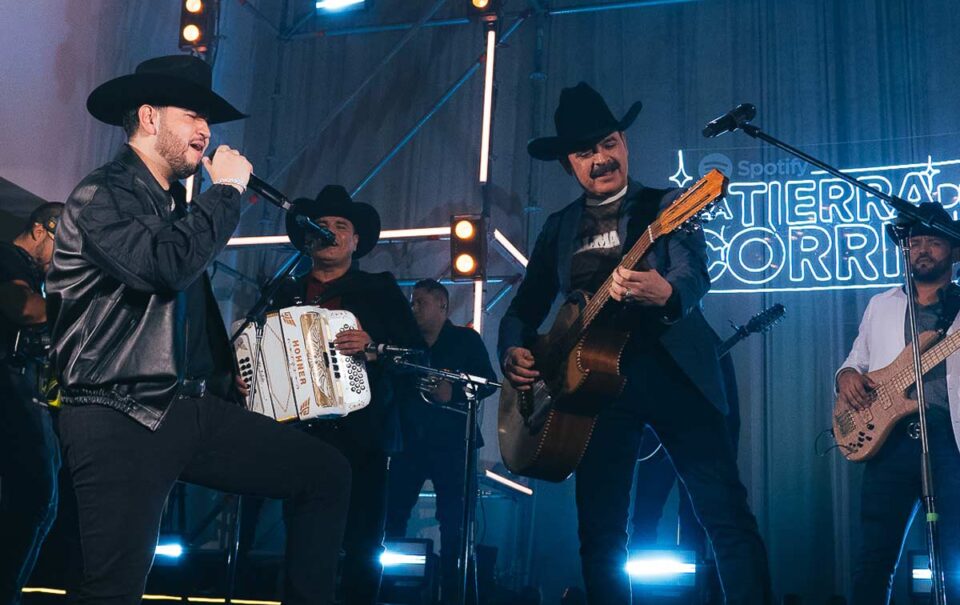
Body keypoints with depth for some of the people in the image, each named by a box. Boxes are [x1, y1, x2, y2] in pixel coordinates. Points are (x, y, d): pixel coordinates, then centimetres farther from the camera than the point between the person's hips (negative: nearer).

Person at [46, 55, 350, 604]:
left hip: (193, 410, 8)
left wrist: (228, 374, 22)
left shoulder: (176, 205, 18)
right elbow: (166, 267, -27)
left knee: (327, 473, 1)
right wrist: (228, 188, -14)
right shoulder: (100, 196, -8)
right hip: (121, 421, -8)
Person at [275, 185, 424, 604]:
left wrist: (374, 348, -15)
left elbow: (417, 353, 2)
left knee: (363, 548, -2)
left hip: (362, 437, -1)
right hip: (299, 434, 1)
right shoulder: (284, 295, 16)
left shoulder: (380, 290, 11)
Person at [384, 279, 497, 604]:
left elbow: (489, 382, -2)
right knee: (393, 515, -1)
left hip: (450, 441, -4)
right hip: (410, 439, 4)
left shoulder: (466, 339, 6)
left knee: (452, 521, -4)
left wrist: (454, 393, -15)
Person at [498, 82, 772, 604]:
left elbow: (694, 274, -13)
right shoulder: (559, 227, 15)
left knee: (727, 516, -9)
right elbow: (526, 307, 19)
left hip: (672, 369, -3)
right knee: (599, 530, 4)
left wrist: (666, 294, -36)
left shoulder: (666, 205, 4)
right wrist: (512, 352, -2)